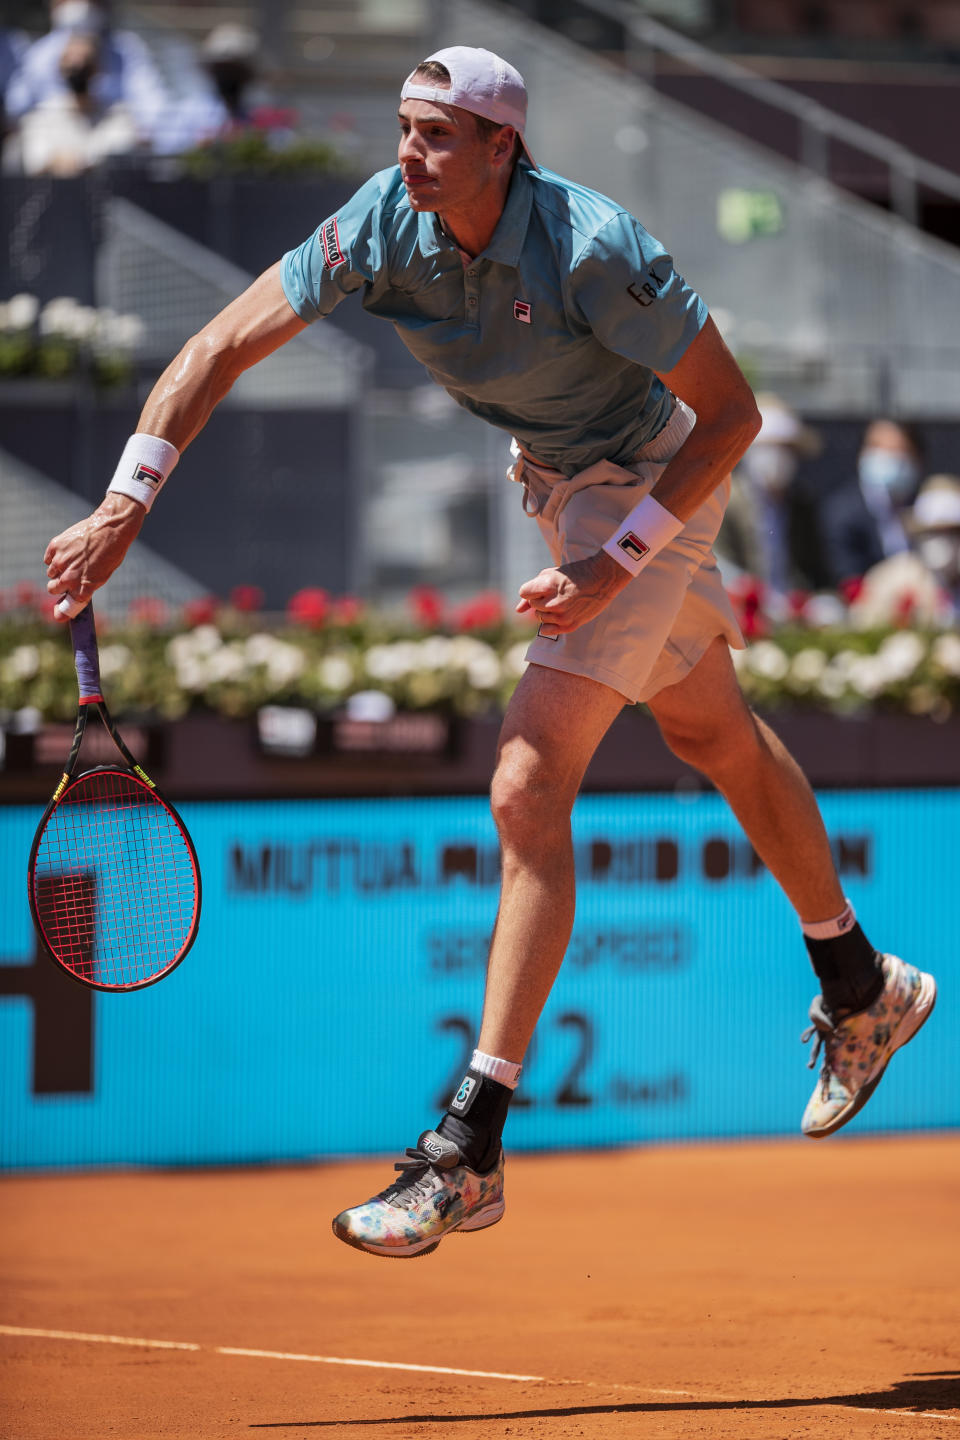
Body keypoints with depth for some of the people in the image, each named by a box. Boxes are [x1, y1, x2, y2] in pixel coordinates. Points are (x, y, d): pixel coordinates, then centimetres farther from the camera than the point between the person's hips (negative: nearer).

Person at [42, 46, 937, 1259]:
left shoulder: (593, 250, -34)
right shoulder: (383, 225, -19)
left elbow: (733, 412, -25)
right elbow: (220, 349, -17)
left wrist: (617, 563, -29)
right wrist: (124, 504, -28)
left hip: (652, 487, -8)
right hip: (553, 476, 8)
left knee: (527, 791, -18)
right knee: (714, 737, 26)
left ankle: (469, 1150, -18)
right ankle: (860, 989, 50)